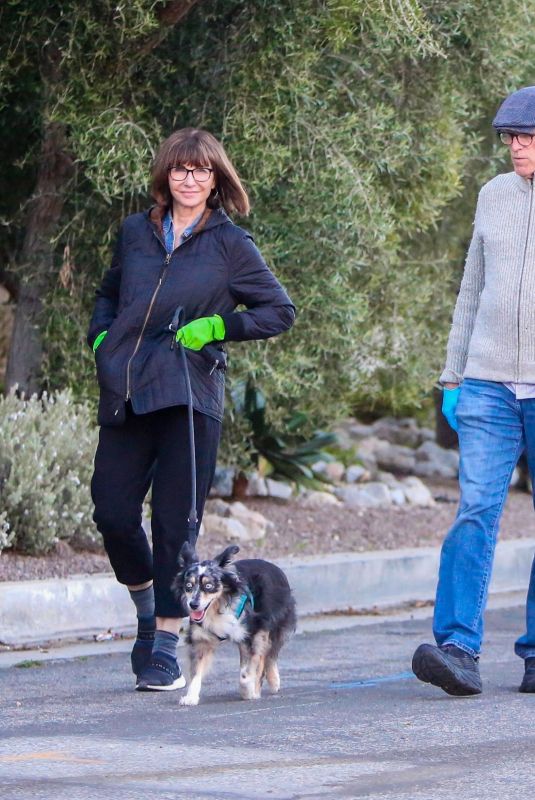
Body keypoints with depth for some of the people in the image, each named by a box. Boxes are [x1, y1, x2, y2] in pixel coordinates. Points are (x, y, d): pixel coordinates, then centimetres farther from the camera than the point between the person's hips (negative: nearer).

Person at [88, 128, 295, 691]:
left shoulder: (230, 245, 4)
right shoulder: (135, 233, 14)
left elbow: (280, 311, 6)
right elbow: (108, 296, 29)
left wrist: (216, 327, -6)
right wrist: (101, 340, 10)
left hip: (189, 397, -3)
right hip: (124, 395, 3)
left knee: (174, 523, -4)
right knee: (112, 510, -3)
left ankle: (165, 649, 4)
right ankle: (147, 606, 24)